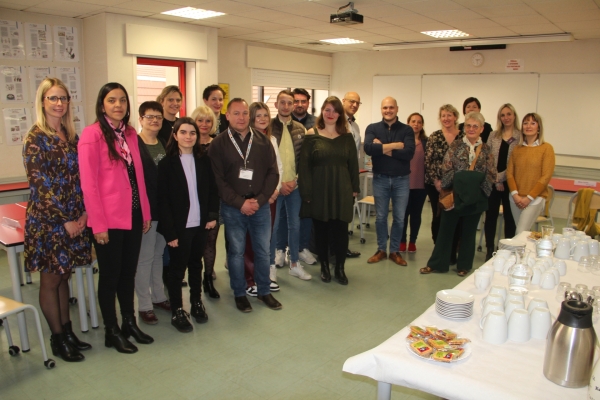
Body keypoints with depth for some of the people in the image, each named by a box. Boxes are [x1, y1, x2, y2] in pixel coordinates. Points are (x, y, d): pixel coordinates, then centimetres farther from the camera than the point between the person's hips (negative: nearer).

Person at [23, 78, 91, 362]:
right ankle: (57, 339, 19)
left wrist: (84, 212, -3)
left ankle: (67, 331, 27)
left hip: (74, 219, 6)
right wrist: (64, 220, -13)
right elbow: (40, 184, -14)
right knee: (50, 280, 6)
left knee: (63, 277, 15)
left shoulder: (71, 136, 9)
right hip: (47, 221, -6)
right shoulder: (36, 138, -10)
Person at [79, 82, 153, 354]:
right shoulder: (92, 134, -10)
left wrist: (146, 212, 9)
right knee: (111, 275, 7)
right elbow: (89, 183, -13)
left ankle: (129, 323, 32)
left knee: (129, 272, 16)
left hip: (133, 216, 6)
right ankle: (111, 331, 23)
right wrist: (98, 224, -15)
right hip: (108, 219, -6)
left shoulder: (130, 134, 9)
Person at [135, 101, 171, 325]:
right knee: (144, 258, 4)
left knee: (159, 255, 17)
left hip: (165, 210, 6)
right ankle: (144, 306, 16)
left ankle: (158, 297, 31)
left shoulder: (165, 145, 11)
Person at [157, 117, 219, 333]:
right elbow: (163, 200, -9)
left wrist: (212, 215, -3)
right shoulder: (167, 163, -7)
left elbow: (212, 190, 9)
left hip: (200, 224, 4)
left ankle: (196, 303, 32)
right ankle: (177, 312, 20)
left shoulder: (203, 161, 5)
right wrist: (170, 232, -13)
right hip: (179, 226, -3)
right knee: (177, 268, 7)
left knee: (196, 264, 16)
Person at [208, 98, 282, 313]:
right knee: (236, 251, 8)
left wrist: (260, 200, -9)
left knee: (263, 250, 10)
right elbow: (218, 180, -8)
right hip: (232, 208, -2)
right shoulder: (218, 144, -3)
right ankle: (239, 293, 24)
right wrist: (240, 202, -14)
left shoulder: (263, 141, 4)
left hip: (261, 205, 2)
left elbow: (273, 173, 2)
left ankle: (264, 291, 27)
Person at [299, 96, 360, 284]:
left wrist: (355, 188, 4)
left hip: (342, 190, 2)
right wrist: (306, 191, -9)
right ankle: (324, 267, 23)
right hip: (319, 190, -1)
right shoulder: (312, 135, -1)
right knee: (321, 229, 7)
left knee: (341, 230, 2)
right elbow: (304, 165, -4)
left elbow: (353, 163, 9)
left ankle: (340, 268, 16)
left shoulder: (346, 137, 7)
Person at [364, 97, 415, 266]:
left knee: (399, 218, 8)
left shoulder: (407, 130, -1)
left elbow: (409, 153, -17)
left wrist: (383, 148, -16)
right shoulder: (372, 128, 0)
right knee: (381, 217, 10)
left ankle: (395, 251, 24)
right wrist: (394, 146, -19)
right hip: (380, 179, 0)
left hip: (401, 179, 0)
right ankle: (381, 250, 25)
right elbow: (368, 148, -19)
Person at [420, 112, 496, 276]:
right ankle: (436, 263, 15)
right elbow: (447, 169, -5)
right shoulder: (455, 146, 1)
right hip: (455, 195, -1)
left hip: (475, 198, 1)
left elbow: (491, 175, 2)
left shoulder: (486, 150, 4)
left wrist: (478, 186, -12)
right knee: (446, 229, 5)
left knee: (469, 232, 11)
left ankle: (464, 265, 24)